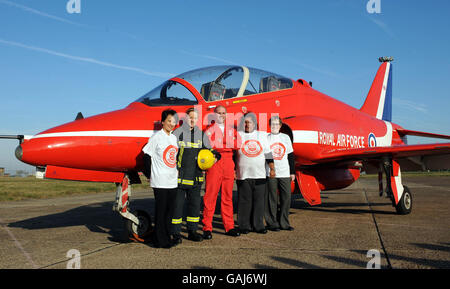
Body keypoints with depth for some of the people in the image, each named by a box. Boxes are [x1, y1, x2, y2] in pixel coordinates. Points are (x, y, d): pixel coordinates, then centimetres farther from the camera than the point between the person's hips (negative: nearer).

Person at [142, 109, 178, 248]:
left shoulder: (174, 138, 14)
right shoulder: (156, 137, -7)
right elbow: (147, 156, -7)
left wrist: (176, 170, 13)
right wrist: (151, 175, -6)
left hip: (173, 181, 7)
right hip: (160, 182, -7)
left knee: (170, 211, 11)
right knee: (160, 211, -2)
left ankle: (167, 238, 20)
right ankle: (160, 240, 5)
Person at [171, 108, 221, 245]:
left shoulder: (201, 134, 12)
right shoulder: (177, 133, -1)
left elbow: (207, 149, 20)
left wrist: (214, 154, -2)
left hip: (195, 177, 4)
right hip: (180, 176, -4)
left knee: (195, 204, 10)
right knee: (177, 204, 1)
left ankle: (192, 231, 22)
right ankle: (176, 233, 10)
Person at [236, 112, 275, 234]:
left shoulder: (262, 135, 12)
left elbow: (268, 153, 14)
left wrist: (272, 168, 8)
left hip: (260, 174, 2)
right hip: (243, 175, -2)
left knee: (259, 200, 3)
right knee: (244, 201, -1)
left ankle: (258, 225, 11)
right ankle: (244, 226, 8)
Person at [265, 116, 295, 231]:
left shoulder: (286, 137, 12)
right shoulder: (265, 138, 5)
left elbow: (290, 155, 14)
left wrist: (292, 172, 11)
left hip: (285, 173, 3)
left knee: (286, 197, 1)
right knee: (272, 199, -1)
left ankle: (284, 223, 11)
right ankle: (272, 223, 8)